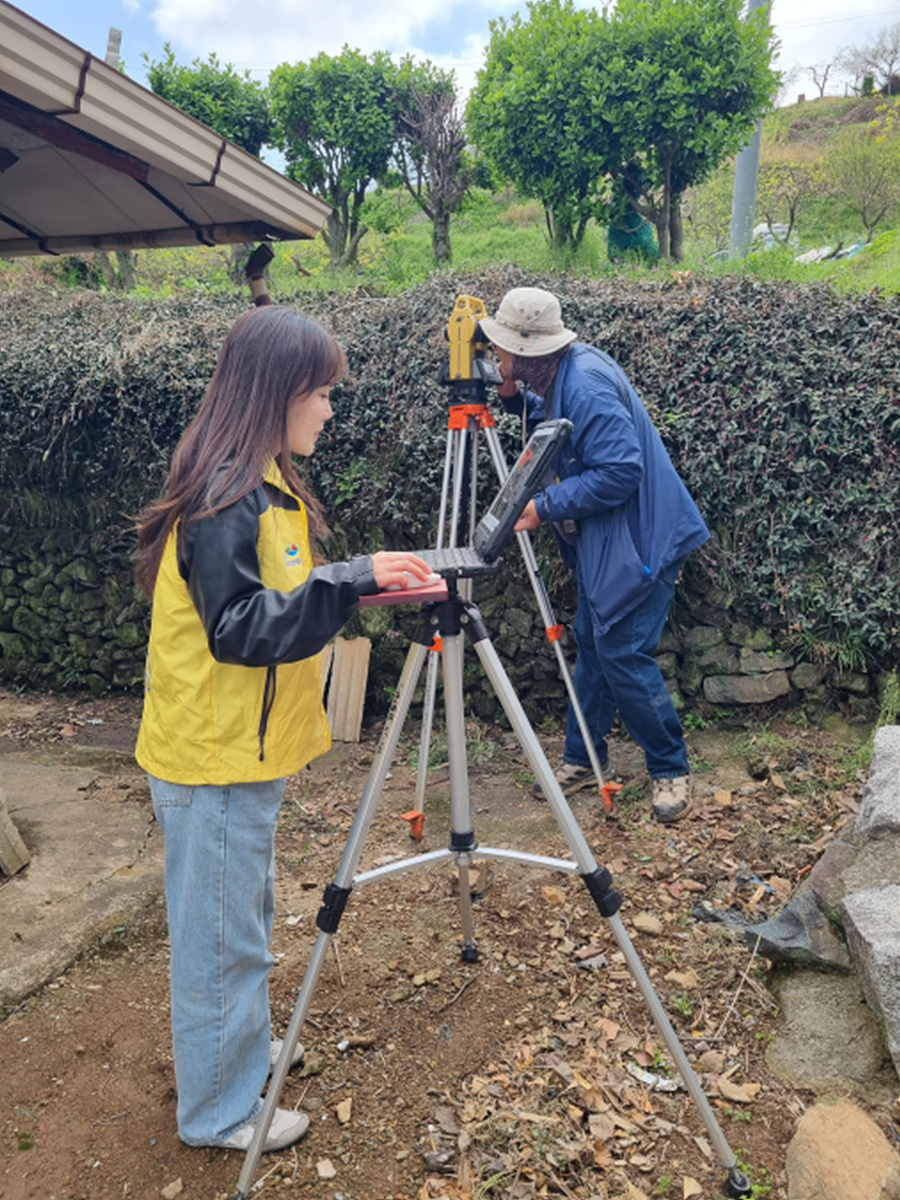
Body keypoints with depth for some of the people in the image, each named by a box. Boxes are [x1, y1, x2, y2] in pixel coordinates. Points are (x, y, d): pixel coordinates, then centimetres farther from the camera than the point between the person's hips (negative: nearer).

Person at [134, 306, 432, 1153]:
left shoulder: (259, 484, 9)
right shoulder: (223, 497, -21)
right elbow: (240, 627, -26)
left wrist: (360, 582, 1)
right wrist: (352, 579, -28)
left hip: (243, 746, 9)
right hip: (214, 758, -9)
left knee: (240, 924, 24)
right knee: (221, 936, 7)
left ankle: (240, 1050, 43)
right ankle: (220, 1111, 25)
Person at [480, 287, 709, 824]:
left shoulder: (587, 384, -24)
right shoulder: (560, 376, 6)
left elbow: (620, 471, -28)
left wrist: (545, 506, -22)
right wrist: (514, 396, 5)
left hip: (640, 538, -10)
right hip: (601, 539, 10)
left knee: (623, 655, -6)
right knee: (591, 646, 15)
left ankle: (672, 770, 12)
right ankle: (583, 760, 28)